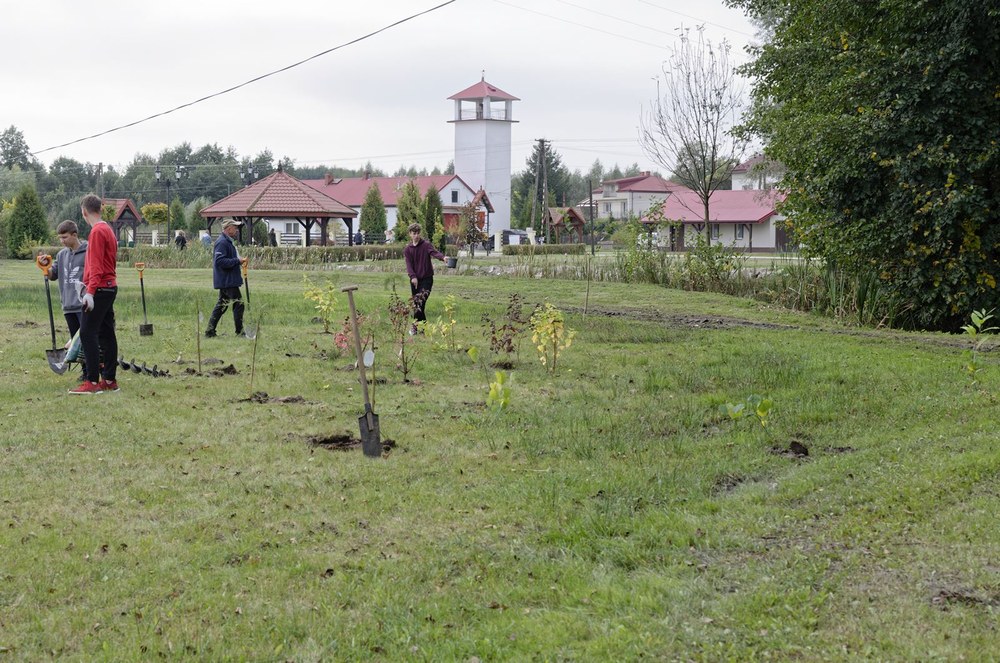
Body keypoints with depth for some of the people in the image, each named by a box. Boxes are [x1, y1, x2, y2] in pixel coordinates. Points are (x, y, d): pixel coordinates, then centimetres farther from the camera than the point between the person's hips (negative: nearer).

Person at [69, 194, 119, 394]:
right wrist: (88, 283, 27)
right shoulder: (107, 229, 16)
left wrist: (90, 291, -23)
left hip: (100, 289, -10)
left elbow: (96, 265, -20)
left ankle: (92, 382, -13)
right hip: (110, 287, 10)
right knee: (107, 334, 11)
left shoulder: (97, 231, -13)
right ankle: (109, 380, 14)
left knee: (87, 333, -10)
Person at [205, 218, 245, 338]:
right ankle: (239, 331, 1)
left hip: (225, 281, 11)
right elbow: (220, 261, -25)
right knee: (238, 303, -5)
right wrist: (237, 261, -21)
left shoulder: (227, 241, 16)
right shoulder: (222, 242, -17)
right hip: (227, 280, -11)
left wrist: (238, 261, 14)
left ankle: (210, 331, 14)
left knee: (222, 305, 12)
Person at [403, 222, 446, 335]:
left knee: (420, 301, -18)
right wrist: (413, 277, -21)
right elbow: (409, 264, -4)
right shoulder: (407, 249, 7)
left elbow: (434, 252, -22)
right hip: (415, 280, 4)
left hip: (427, 278, -4)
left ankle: (415, 325, -12)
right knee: (416, 303, 5)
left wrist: (443, 257, -44)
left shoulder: (426, 245, -2)